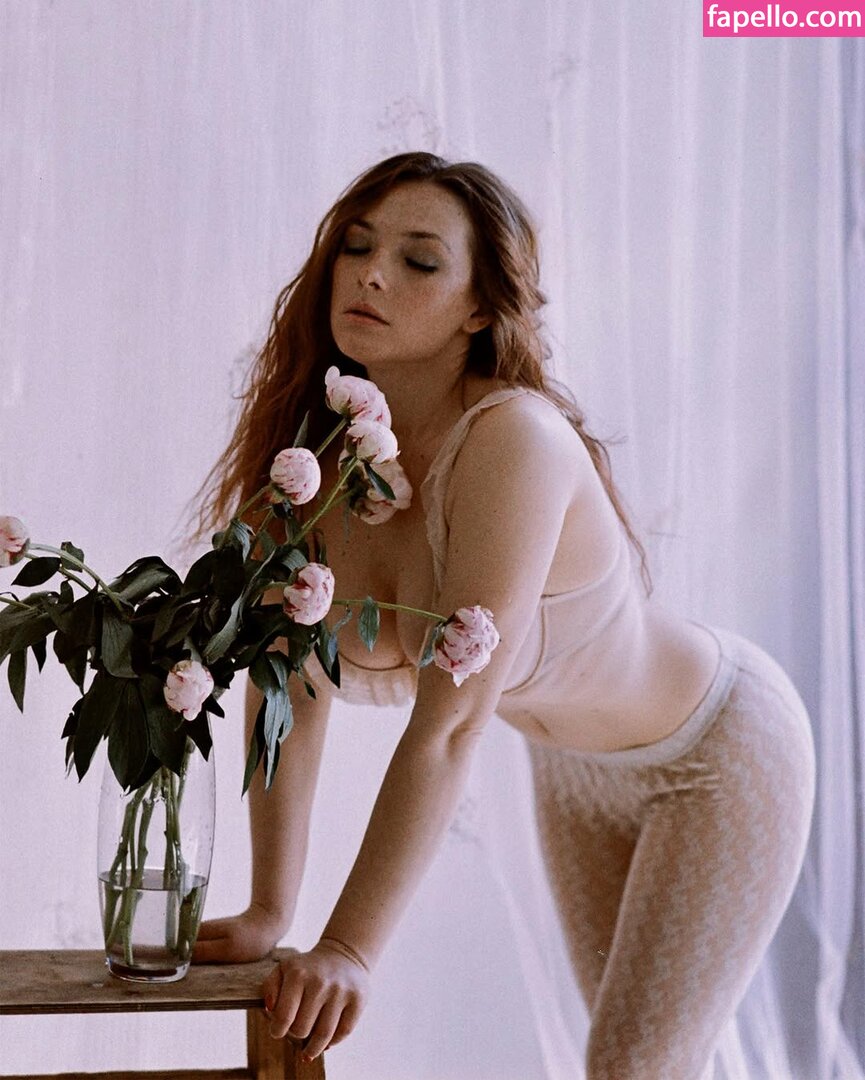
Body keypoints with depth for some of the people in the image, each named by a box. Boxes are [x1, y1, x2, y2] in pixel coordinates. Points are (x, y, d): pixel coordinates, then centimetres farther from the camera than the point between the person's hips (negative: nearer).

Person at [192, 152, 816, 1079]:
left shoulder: (512, 441, -36)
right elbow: (290, 685, -13)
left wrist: (348, 950, -37)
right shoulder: (310, 446, -17)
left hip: (717, 754, -6)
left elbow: (448, 727, -38)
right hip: (577, 772, 6)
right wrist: (268, 912, -14)